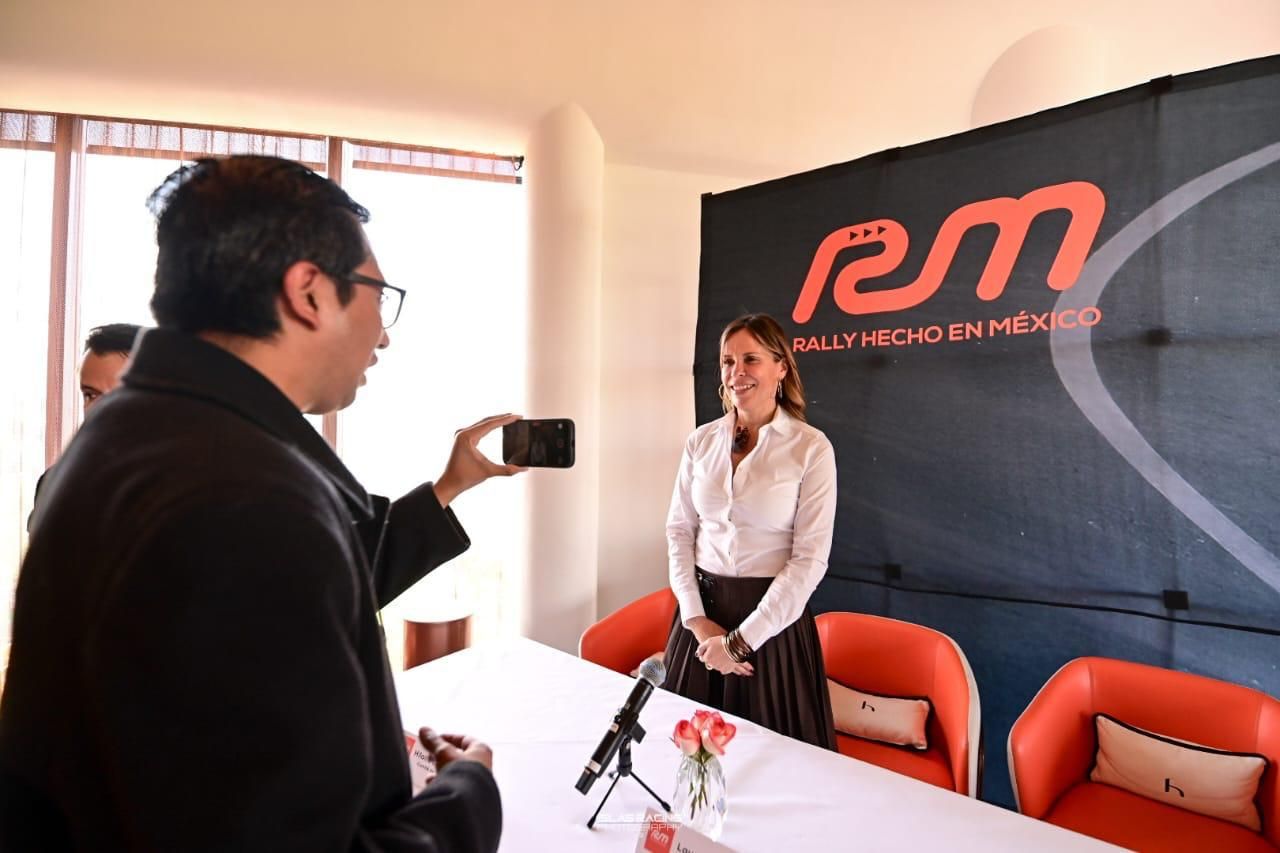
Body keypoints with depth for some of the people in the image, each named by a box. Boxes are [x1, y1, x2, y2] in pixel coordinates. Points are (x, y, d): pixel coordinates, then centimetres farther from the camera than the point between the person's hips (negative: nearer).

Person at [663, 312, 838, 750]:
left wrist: (742, 639, -13)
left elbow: (810, 558, -12)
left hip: (773, 618, -3)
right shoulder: (702, 440, 2)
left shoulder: (812, 448, -10)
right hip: (702, 613, 4)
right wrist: (695, 617, -6)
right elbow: (679, 530, 4)